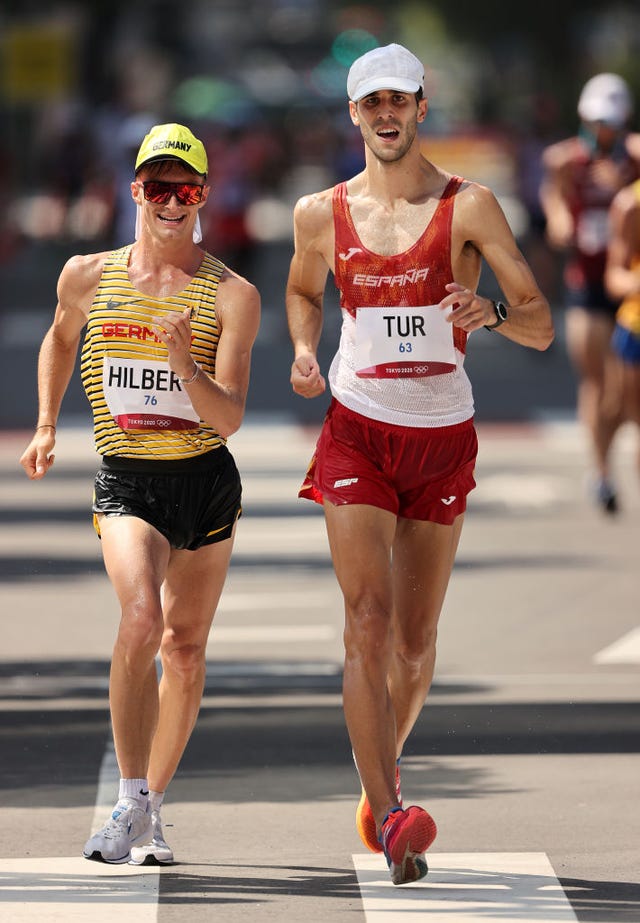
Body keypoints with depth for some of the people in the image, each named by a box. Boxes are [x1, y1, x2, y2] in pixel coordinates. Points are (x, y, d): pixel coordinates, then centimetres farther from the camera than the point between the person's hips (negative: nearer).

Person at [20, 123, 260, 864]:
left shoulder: (232, 295, -6)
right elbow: (59, 338, 23)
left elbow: (229, 418, -14)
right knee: (140, 619, -24)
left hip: (206, 483, 1)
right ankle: (130, 802, -21)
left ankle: (152, 806, 27)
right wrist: (46, 427, 19)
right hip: (125, 482, -1)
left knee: (185, 646, 9)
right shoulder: (87, 277, 0)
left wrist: (182, 361, -29)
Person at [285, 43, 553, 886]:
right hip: (358, 432, 0)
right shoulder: (322, 215, 3)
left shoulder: (469, 207, -6)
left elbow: (541, 326, -8)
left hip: (444, 438, 0)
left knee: (416, 643, 9)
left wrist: (490, 313, -30)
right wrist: (304, 350, 4)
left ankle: (383, 770, 37)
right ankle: (388, 815, -20)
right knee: (368, 623, -16)